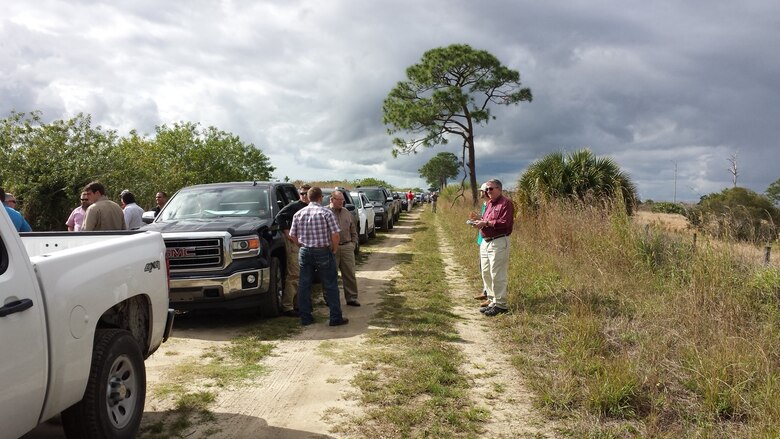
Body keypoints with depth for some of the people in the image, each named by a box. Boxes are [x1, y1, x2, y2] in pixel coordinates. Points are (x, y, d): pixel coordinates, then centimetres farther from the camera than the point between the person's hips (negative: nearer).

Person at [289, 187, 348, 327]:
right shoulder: (326, 212, -9)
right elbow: (335, 234, -15)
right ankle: (336, 318, 6)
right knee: (330, 285, 4)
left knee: (304, 285, 11)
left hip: (304, 252, 4)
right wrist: (334, 249, 0)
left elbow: (293, 235, 7)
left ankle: (305, 318, 15)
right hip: (323, 252, -4)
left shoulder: (299, 214, 4)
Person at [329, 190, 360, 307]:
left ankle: (351, 298, 15)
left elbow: (354, 231, 19)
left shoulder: (347, 213, 13)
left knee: (350, 274, 7)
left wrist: (353, 243, 9)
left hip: (347, 247, 5)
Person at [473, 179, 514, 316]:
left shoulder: (505, 203, -10)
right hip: (485, 242, 9)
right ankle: (492, 301, 24)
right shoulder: (489, 203, 17)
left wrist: (486, 223, -20)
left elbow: (504, 223, -19)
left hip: (498, 242, -9)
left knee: (497, 275, -6)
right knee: (486, 273, 13)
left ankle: (500, 304, 2)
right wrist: (479, 222, 3)